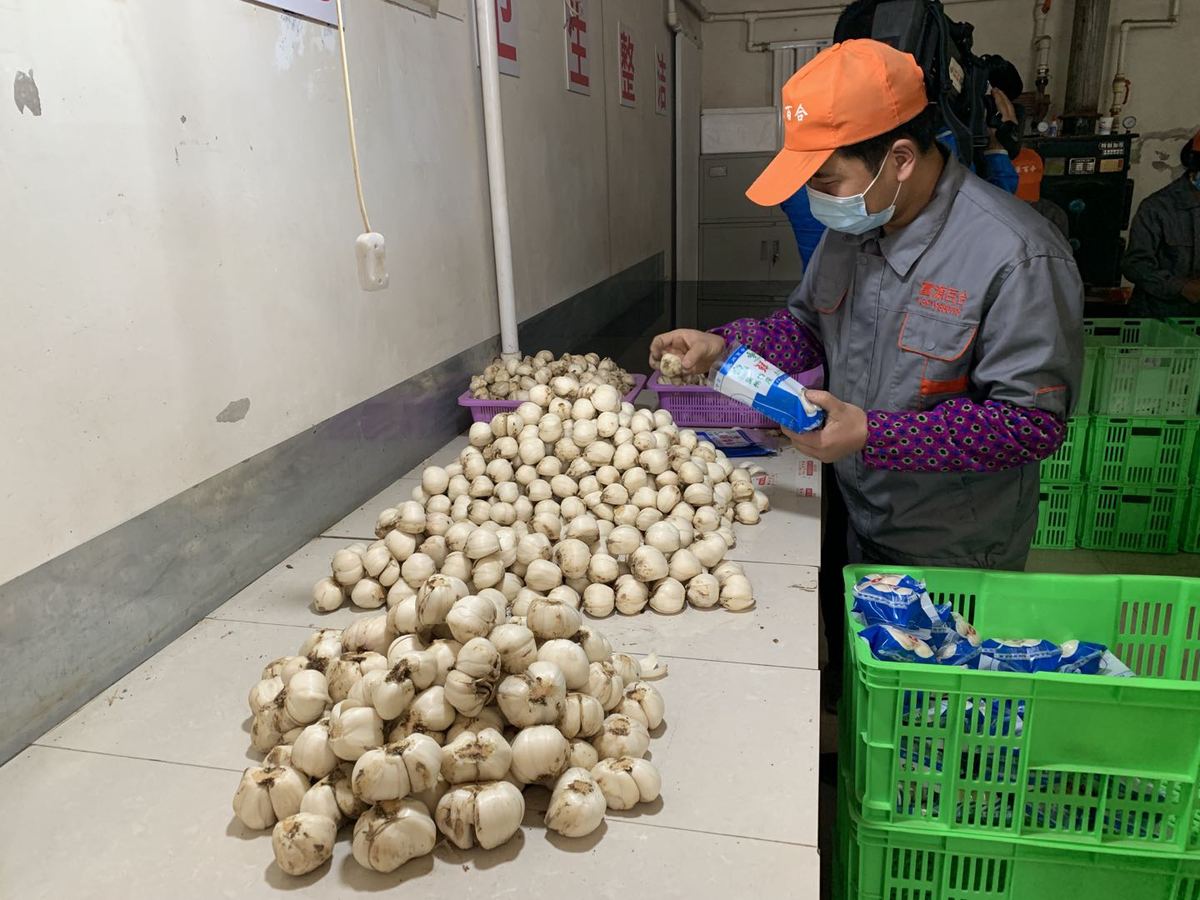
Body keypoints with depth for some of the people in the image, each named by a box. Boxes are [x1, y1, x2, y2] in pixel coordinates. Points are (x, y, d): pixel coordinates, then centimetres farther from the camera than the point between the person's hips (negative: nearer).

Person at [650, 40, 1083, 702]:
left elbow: (1032, 420, -25)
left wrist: (874, 435, -31)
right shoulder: (851, 229, -3)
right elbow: (808, 323, 11)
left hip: (955, 558, -6)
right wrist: (724, 346, -8)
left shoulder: (1017, 257, -26)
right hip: (852, 524, 7)